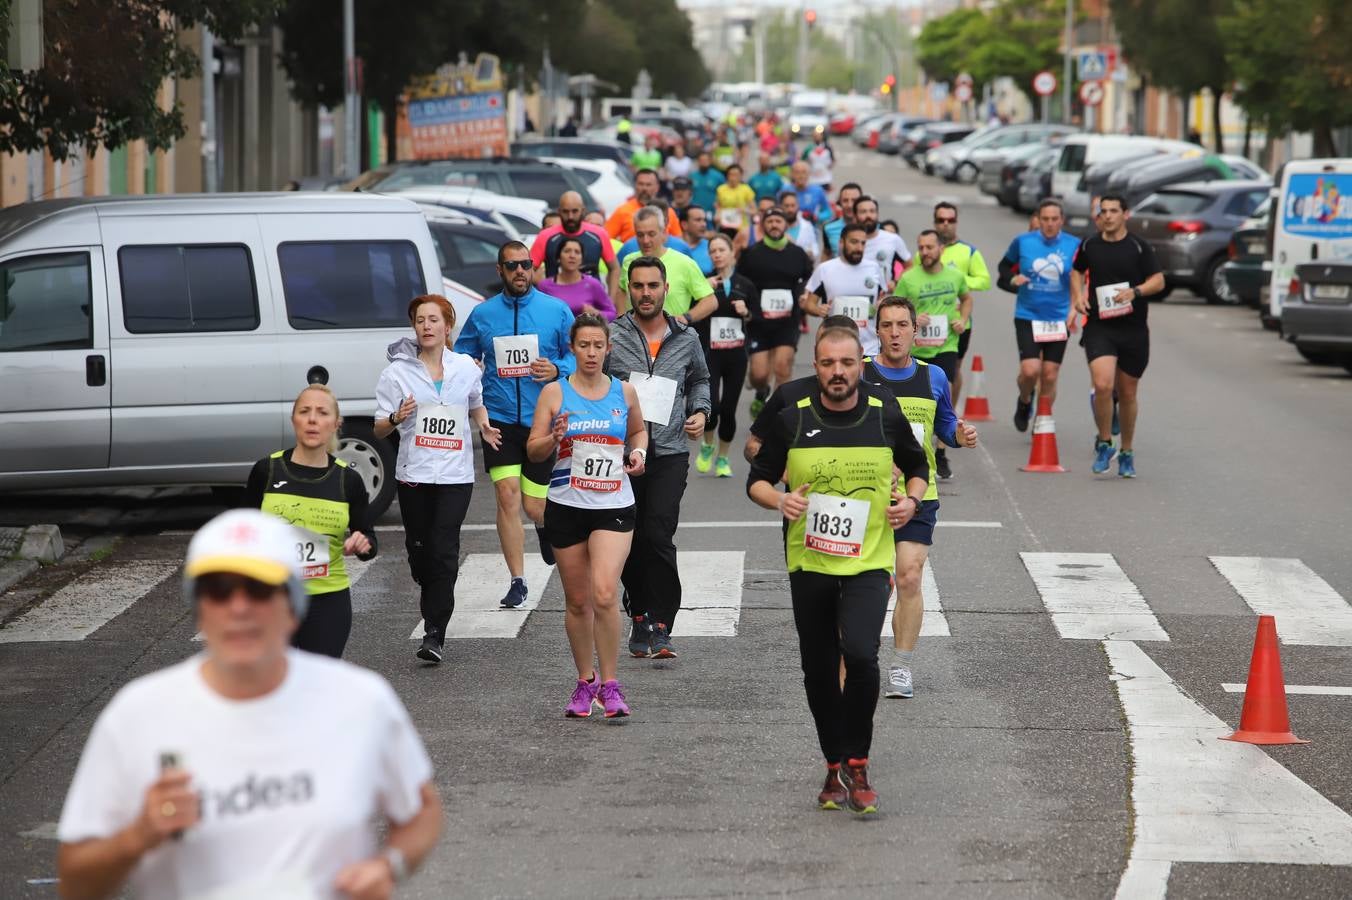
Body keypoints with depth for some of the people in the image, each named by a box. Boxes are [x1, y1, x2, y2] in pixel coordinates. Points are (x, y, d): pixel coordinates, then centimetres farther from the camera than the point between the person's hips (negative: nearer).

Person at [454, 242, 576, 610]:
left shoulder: (556, 310, 2)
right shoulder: (482, 314, 6)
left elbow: (579, 356, 6)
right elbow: (462, 358, 16)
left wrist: (557, 370, -14)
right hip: (499, 418, 1)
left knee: (534, 507, 4)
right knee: (508, 496, -10)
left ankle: (546, 524, 43)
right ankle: (517, 582, -3)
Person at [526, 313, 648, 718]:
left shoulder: (624, 392, 5)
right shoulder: (555, 393, 0)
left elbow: (639, 430, 24)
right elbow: (533, 451, 2)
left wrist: (638, 451, 3)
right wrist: (554, 439, -18)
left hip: (614, 507, -1)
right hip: (566, 506, 1)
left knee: (605, 594, -17)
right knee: (577, 601, 8)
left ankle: (609, 684, -6)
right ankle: (585, 681, 24)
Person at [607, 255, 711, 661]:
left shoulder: (686, 338, 9)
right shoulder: (611, 336, 1)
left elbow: (699, 379, 26)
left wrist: (700, 411, 10)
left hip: (669, 454, 0)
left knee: (658, 537, -13)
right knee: (629, 542, 6)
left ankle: (659, 626, -10)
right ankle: (641, 616, 22)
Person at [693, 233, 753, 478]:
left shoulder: (745, 285, 7)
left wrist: (746, 312, -7)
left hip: (736, 355, 2)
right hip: (709, 354, -2)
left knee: (728, 409, 2)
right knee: (711, 405, -15)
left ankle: (723, 458, 20)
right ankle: (707, 445, 15)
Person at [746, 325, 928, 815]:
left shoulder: (887, 417, 0)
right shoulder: (792, 420, -1)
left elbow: (918, 466, 17)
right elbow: (757, 479, 7)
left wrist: (911, 500, -2)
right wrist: (779, 499, -13)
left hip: (870, 560, -2)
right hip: (808, 563, 2)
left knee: (860, 654, -22)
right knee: (819, 669, 7)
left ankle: (857, 764, -7)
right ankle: (835, 768, 25)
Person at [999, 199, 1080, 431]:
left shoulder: (1074, 245, -3)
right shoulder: (1023, 242, -3)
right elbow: (1004, 265, 13)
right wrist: (1012, 279, -8)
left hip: (1058, 319, 1)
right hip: (1027, 316, -1)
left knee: (1050, 376, 4)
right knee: (1030, 369, -15)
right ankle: (1025, 402, 19)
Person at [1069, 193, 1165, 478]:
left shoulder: (1140, 247, -1)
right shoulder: (1089, 246, 5)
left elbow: (1158, 281, -2)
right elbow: (1076, 271, 23)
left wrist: (1135, 291, -20)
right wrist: (1077, 296, 5)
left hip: (1133, 329, 0)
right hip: (1099, 328, 0)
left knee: (1127, 393, 10)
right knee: (1103, 385, -20)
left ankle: (1127, 452, 26)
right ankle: (1104, 443, -1)